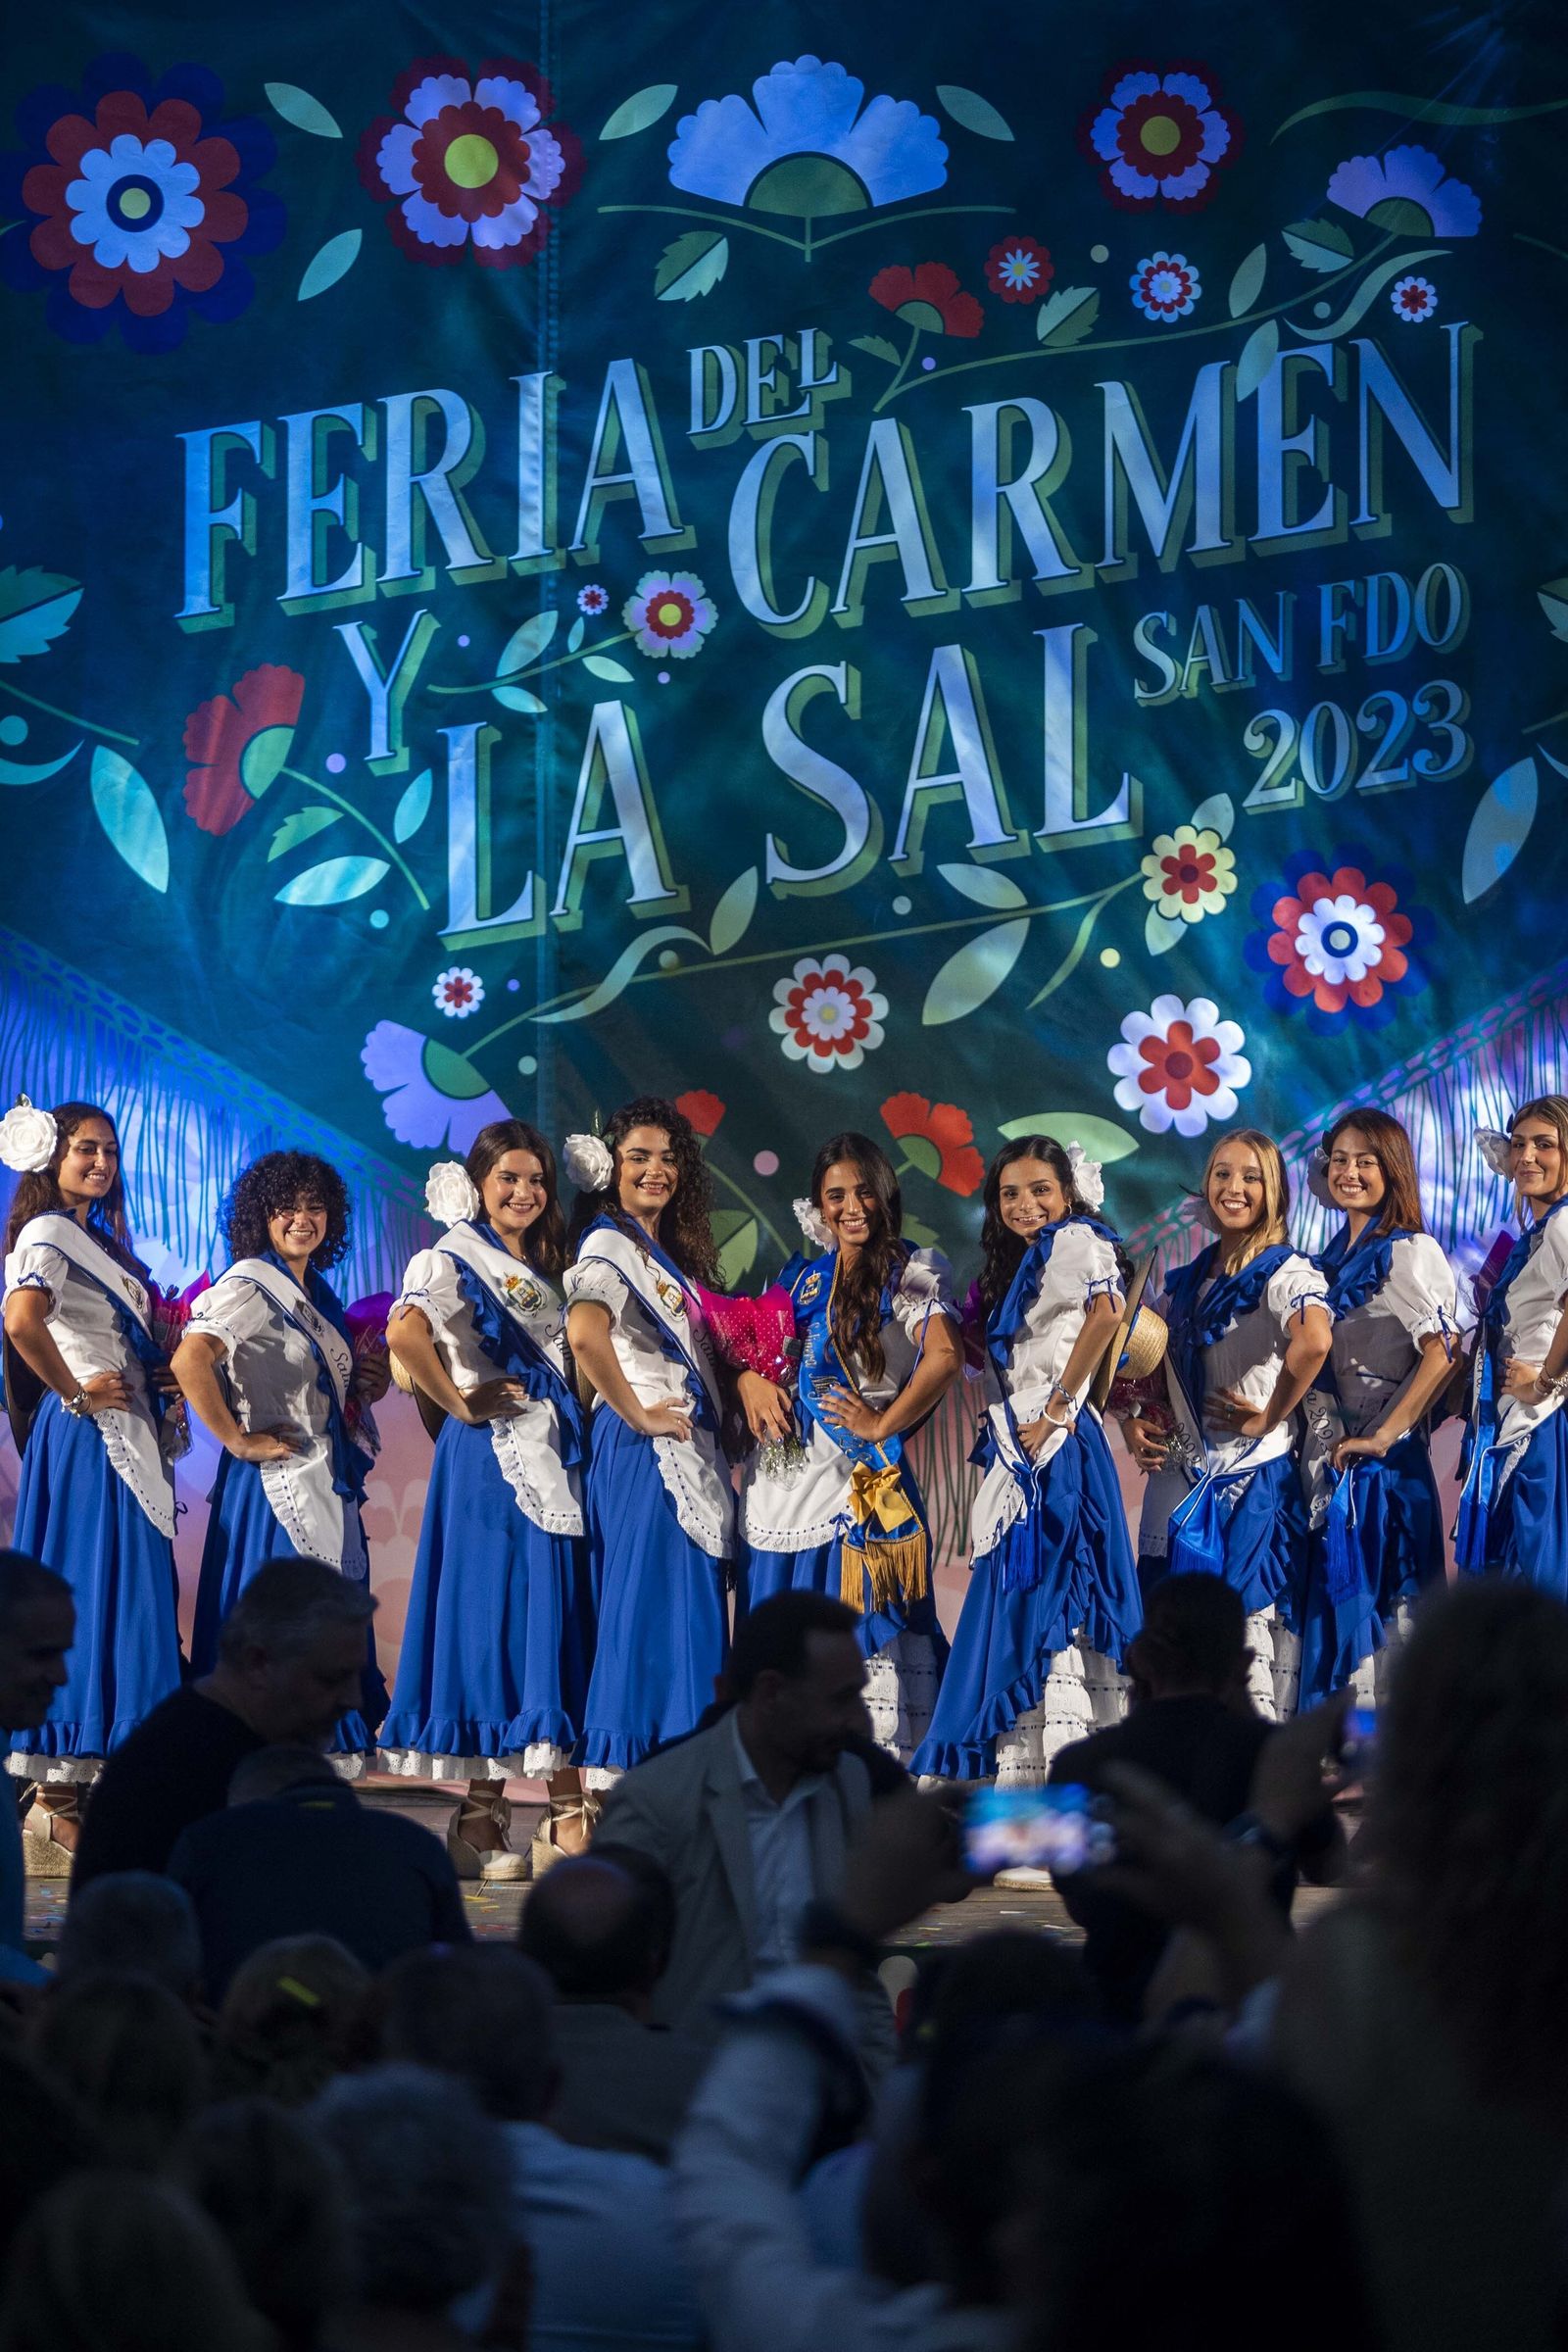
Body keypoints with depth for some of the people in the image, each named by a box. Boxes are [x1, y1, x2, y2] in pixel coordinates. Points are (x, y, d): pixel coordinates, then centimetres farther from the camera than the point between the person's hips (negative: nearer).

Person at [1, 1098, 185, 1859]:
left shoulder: (103, 1237, 19)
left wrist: (166, 1377, 5)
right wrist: (75, 1394, -18)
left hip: (130, 1439, 9)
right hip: (85, 1438, -9)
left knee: (125, 1598, 9)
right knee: (84, 1600, -9)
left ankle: (72, 1790, 13)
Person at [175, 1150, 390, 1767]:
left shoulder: (317, 1292, 15)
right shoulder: (249, 1286, -12)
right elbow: (189, 1361, -28)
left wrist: (365, 1380, 7)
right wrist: (238, 1441, -22)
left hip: (328, 1482, 9)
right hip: (278, 1481, -9)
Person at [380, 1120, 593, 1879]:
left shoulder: (542, 1269, 19)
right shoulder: (455, 1259, -5)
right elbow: (406, 1334, -24)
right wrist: (459, 1404, -16)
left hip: (555, 1459, 7)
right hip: (491, 1459, -7)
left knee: (559, 1625, 5)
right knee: (490, 1623, -7)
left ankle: (569, 1816, 6)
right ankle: (481, 1819, -5)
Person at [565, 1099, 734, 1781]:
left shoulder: (668, 1251, 18)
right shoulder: (608, 1246, -11)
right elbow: (585, 1334, -29)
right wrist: (637, 1414, -20)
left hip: (688, 1451, 9)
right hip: (644, 1450, -9)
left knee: (689, 1612, 8)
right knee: (646, 1603, -10)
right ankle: (610, 1780, -9)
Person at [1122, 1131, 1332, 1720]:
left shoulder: (1286, 1273, -5)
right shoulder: (1183, 1284, 14)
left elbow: (1315, 1340, -27)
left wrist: (1271, 1417, -18)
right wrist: (1133, 1421, 7)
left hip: (1254, 1484, -6)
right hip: (1179, 1485, 6)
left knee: (1248, 1642, -9)